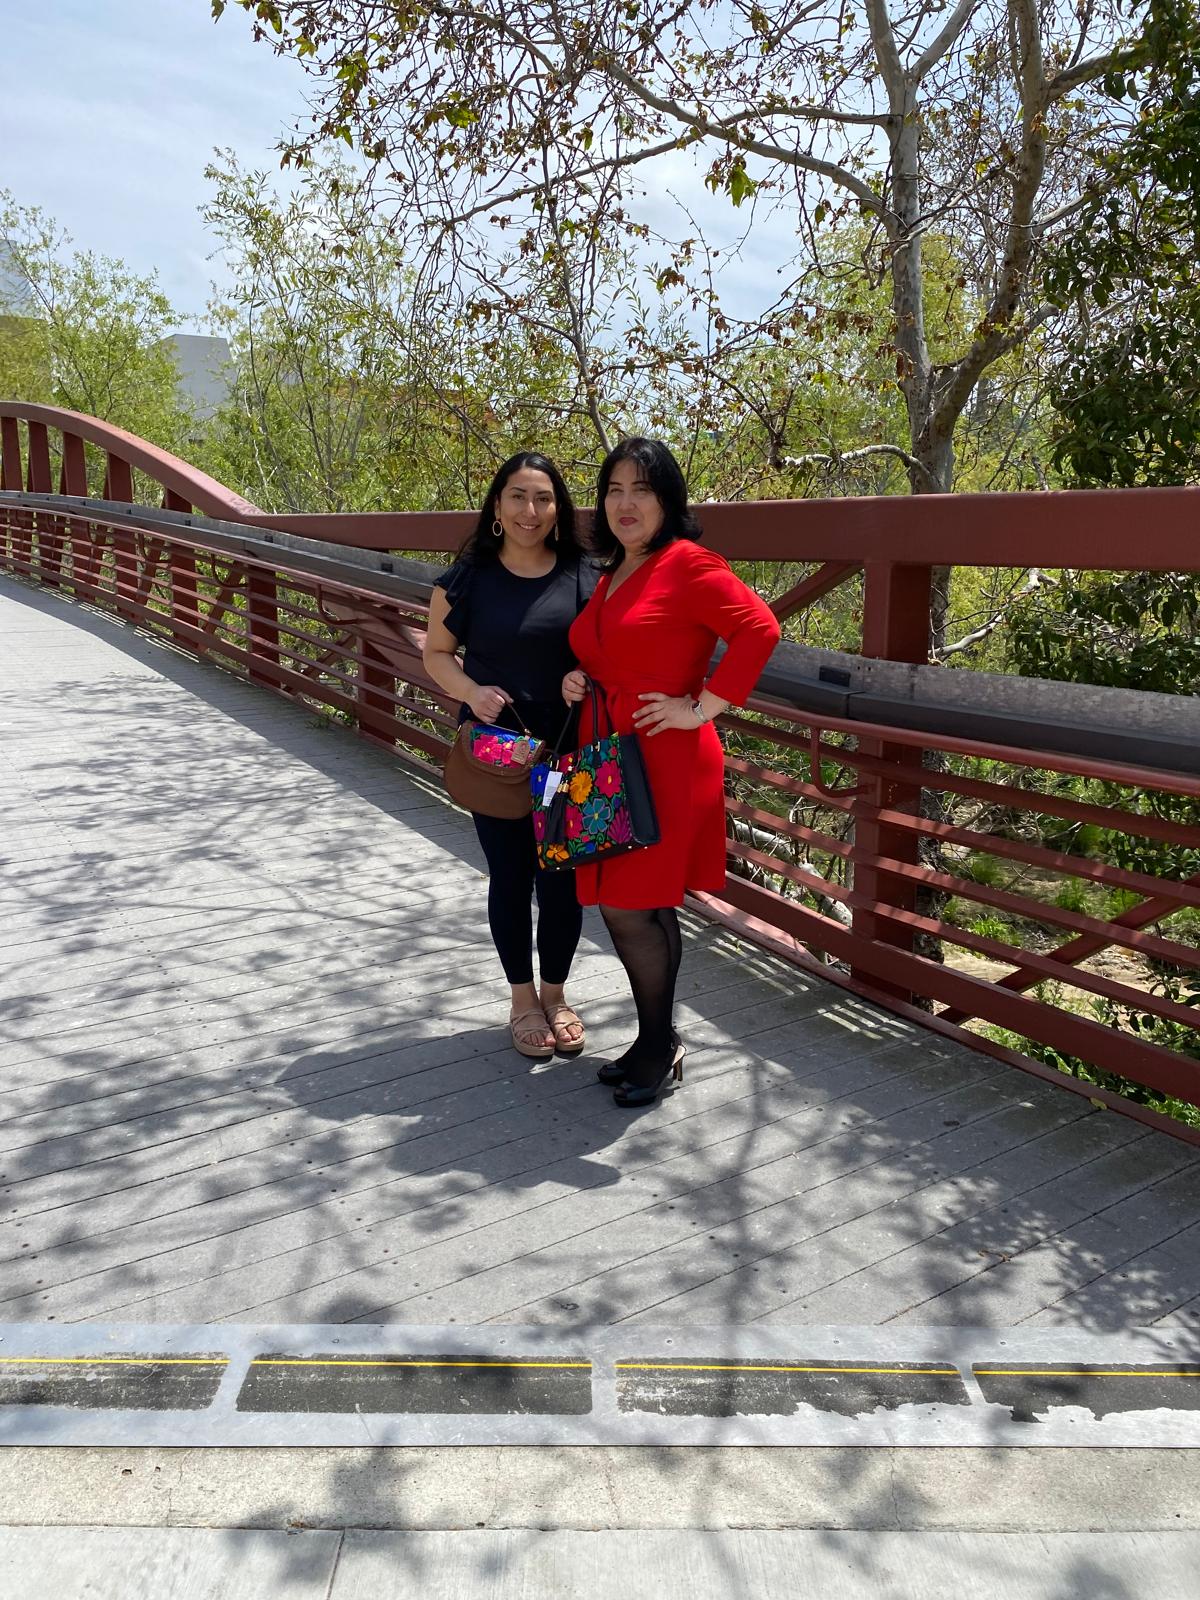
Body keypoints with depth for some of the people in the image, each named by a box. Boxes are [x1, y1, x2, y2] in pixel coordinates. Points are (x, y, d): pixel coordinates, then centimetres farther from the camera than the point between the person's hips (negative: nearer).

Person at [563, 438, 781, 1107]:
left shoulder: (688, 563, -10)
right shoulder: (611, 576, 16)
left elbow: (760, 628, -20)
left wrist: (702, 707, -18)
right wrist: (578, 682, 10)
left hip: (664, 764, -8)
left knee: (628, 907, -5)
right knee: (644, 911, 13)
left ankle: (659, 1048, 15)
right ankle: (659, 1042, 27)